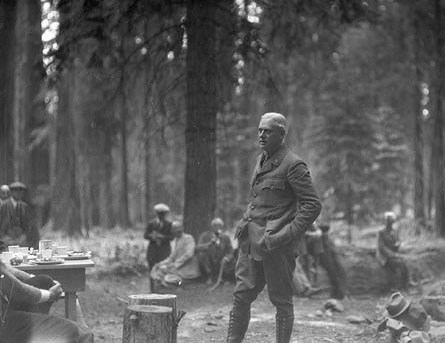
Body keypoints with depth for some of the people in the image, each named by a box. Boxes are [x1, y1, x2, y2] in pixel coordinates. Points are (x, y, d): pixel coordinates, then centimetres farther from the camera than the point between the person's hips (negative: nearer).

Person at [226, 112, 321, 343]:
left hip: (275, 244, -7)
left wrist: (288, 235, -18)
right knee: (241, 295, 7)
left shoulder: (293, 164, -10)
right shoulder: (262, 160, 14)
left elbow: (312, 205, -13)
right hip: (251, 241, 7)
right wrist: (245, 220, 10)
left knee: (281, 300, 3)